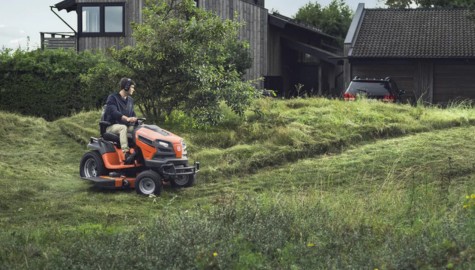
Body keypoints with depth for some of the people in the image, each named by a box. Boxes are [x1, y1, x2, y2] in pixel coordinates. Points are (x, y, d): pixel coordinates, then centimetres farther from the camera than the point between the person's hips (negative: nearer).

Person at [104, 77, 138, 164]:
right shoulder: (112, 98, -8)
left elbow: (132, 114, 15)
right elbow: (113, 112, -24)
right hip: (111, 126, -6)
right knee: (123, 128, -38)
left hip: (125, 125, 6)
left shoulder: (130, 100, 16)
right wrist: (127, 118, -41)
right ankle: (126, 154, -51)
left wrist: (136, 120, -10)